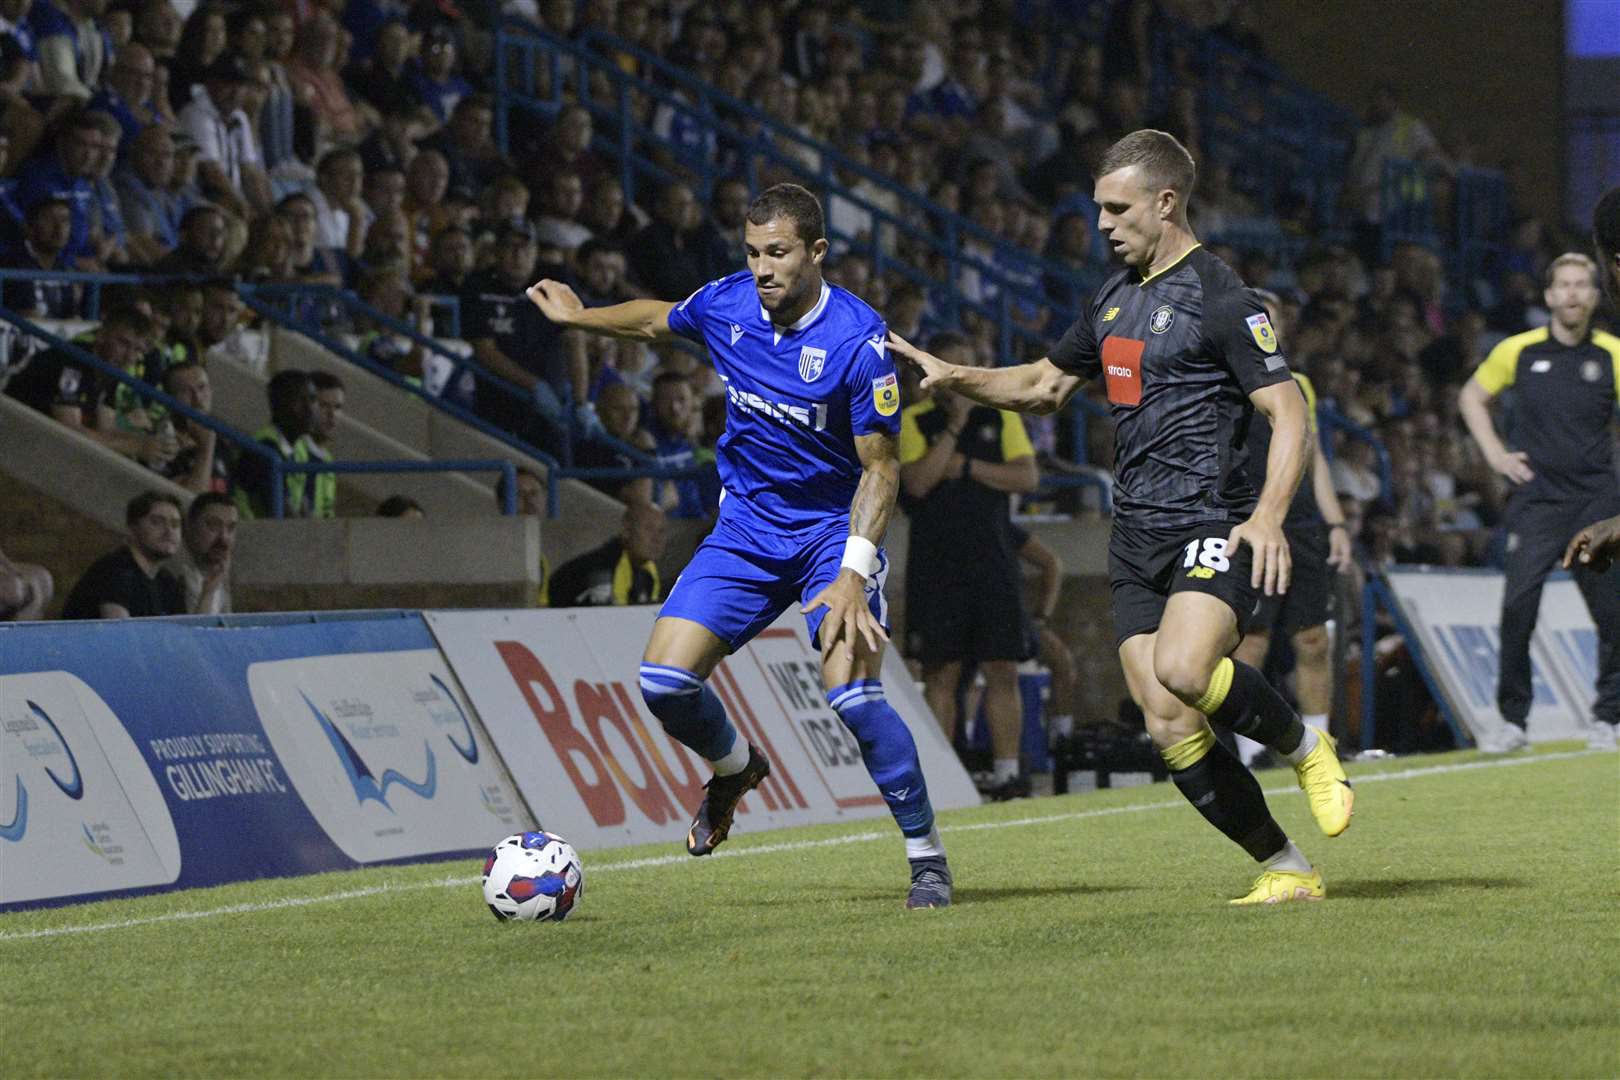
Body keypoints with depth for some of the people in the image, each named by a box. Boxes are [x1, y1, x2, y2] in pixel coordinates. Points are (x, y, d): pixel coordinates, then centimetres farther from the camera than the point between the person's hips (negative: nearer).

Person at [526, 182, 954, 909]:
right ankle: (735, 768, 24)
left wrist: (853, 574, -26)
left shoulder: (859, 342, -21)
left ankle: (928, 858, -6)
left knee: (852, 694, -23)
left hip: (836, 528, -5)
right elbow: (657, 321, 19)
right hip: (746, 528, 5)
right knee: (664, 678, -10)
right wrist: (578, 317, 29)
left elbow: (881, 467, -17)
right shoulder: (725, 305, -6)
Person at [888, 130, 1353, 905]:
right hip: (1136, 539, 7)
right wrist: (954, 377, 17)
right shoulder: (1116, 297, 17)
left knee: (1183, 670, -32)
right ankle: (1286, 871, 6)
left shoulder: (1219, 297, -8)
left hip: (1210, 526, -7)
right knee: (1170, 728, -4)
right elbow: (1045, 385, 31)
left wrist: (1268, 516, -25)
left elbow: (1288, 412, -12)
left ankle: (1305, 748, -4)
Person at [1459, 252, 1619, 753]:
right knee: (1517, 608, -10)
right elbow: (1472, 396, 18)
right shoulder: (1519, 350, 3)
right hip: (1537, 500, 0)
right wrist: (1494, 452, 7)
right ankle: (1512, 720, -2)